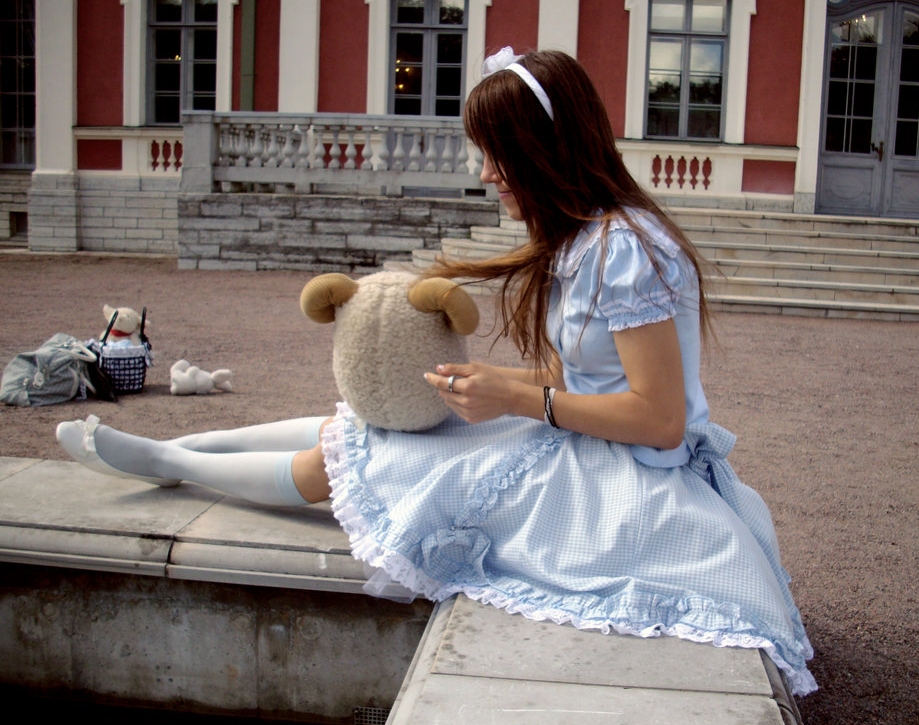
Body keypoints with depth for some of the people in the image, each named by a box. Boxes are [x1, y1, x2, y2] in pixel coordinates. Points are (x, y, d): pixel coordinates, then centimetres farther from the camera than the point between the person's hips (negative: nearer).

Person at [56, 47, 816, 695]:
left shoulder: (623, 249, -22)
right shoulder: (585, 238, 8)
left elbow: (661, 419, -23)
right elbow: (574, 376, 10)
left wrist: (517, 397, -20)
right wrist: (490, 382, -1)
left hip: (625, 482, -9)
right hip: (577, 444, 9)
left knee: (343, 459, -7)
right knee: (363, 418, 5)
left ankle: (167, 460, 11)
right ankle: (178, 447, 18)